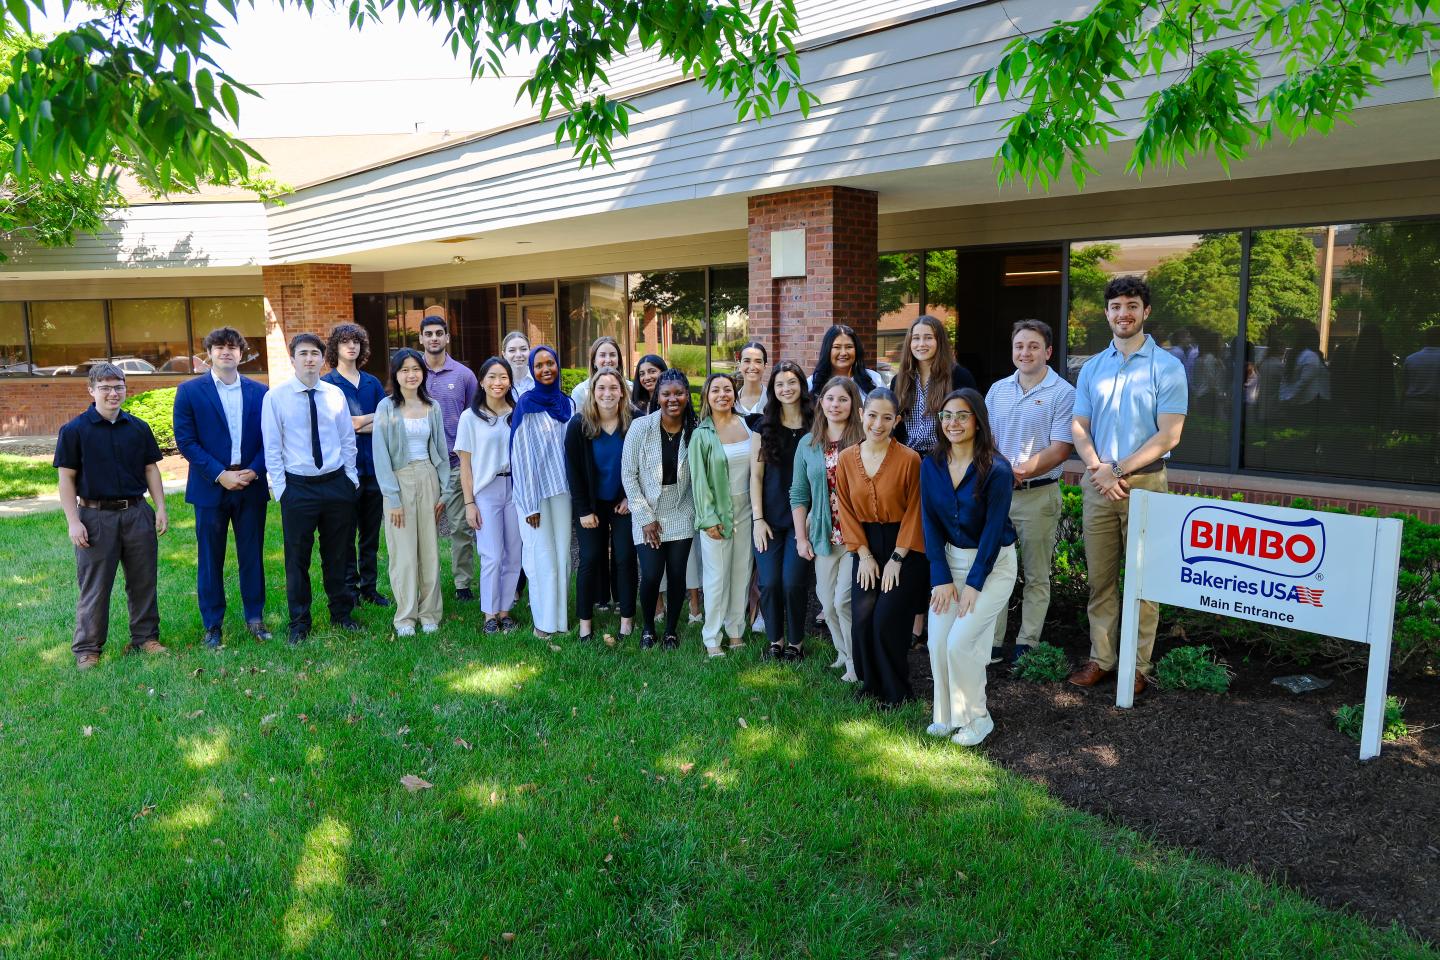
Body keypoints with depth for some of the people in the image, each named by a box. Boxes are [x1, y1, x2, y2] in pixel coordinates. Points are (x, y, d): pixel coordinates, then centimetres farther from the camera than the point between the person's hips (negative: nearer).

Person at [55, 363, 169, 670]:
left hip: (137, 513, 3)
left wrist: (161, 508, 4)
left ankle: (145, 637, 20)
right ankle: (87, 649, 13)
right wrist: (73, 522, -9)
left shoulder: (139, 428, 6)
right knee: (94, 587, 3)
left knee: (143, 581, 9)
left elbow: (151, 469, 11)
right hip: (96, 516, -3)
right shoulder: (74, 430, -4)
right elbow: (67, 478, -3)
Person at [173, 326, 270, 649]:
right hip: (210, 487, -2)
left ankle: (255, 618, 20)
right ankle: (212, 625, 16)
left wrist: (254, 470, -10)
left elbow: (269, 437, 5)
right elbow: (186, 440, -5)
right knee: (210, 559, 6)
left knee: (252, 556, 8)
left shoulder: (259, 392, 7)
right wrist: (220, 475, -13)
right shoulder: (190, 391, 0)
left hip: (251, 485, 2)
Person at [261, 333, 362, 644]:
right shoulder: (276, 397, -5)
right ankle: (299, 622, 20)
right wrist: (280, 488, -7)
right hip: (298, 487, -2)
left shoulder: (335, 394, 2)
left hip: (337, 484, 3)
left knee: (337, 554, 14)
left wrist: (351, 477, 4)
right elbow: (272, 447, -4)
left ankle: (341, 614, 30)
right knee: (297, 557, 6)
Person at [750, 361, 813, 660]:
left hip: (802, 518, -1)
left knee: (794, 582, -6)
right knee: (769, 582, -2)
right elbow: (756, 476, 3)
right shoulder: (764, 427, 5)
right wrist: (758, 519, -4)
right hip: (769, 519, 1)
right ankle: (775, 639, 18)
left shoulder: (814, 425, 2)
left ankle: (795, 641, 14)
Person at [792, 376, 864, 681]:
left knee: (844, 601, -7)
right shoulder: (808, 444, 6)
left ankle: (856, 661, 12)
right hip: (824, 538, 4)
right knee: (828, 604, 11)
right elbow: (799, 494, 10)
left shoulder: (864, 441, -7)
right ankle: (843, 653, 33)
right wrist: (801, 537, 6)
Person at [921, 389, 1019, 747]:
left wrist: (974, 583, -16)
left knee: (960, 641, -13)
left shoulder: (996, 469, -16)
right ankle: (947, 715, 17)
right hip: (951, 559, 5)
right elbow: (930, 523, -1)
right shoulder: (930, 466, -2)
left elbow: (993, 529, -16)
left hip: (993, 563, -4)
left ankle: (975, 718, 9)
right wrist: (941, 578, -8)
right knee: (938, 642, -4)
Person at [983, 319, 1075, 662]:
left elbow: (1060, 450, -13)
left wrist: (1019, 472, -22)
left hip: (1038, 495, -4)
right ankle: (991, 641, 16)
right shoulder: (998, 390, 10)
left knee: (1036, 576, 6)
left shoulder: (1063, 393, -6)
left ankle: (1027, 644, 17)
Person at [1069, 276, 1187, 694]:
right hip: (1098, 483, 4)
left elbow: (1168, 435, -8)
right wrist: (1098, 468, -10)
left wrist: (1119, 470, -13)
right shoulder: (1092, 368, 11)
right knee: (1100, 578, 8)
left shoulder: (1167, 367, -2)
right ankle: (1100, 659, 17)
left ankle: (1137, 665, 11)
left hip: (1144, 483, -4)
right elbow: (1079, 426, 7)